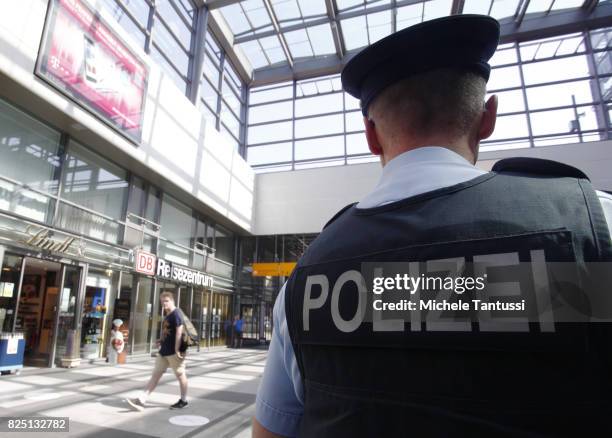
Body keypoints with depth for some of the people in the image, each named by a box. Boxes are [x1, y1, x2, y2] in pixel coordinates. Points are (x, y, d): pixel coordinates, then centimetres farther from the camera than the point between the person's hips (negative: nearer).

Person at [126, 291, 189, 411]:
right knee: (155, 374, 7)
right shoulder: (166, 315, 14)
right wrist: (162, 340, 9)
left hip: (174, 351, -9)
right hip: (164, 351, 9)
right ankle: (141, 400, 8)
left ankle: (183, 401, 19)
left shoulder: (176, 314, -15)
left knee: (180, 375, 5)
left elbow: (179, 332, -22)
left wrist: (177, 349, -25)